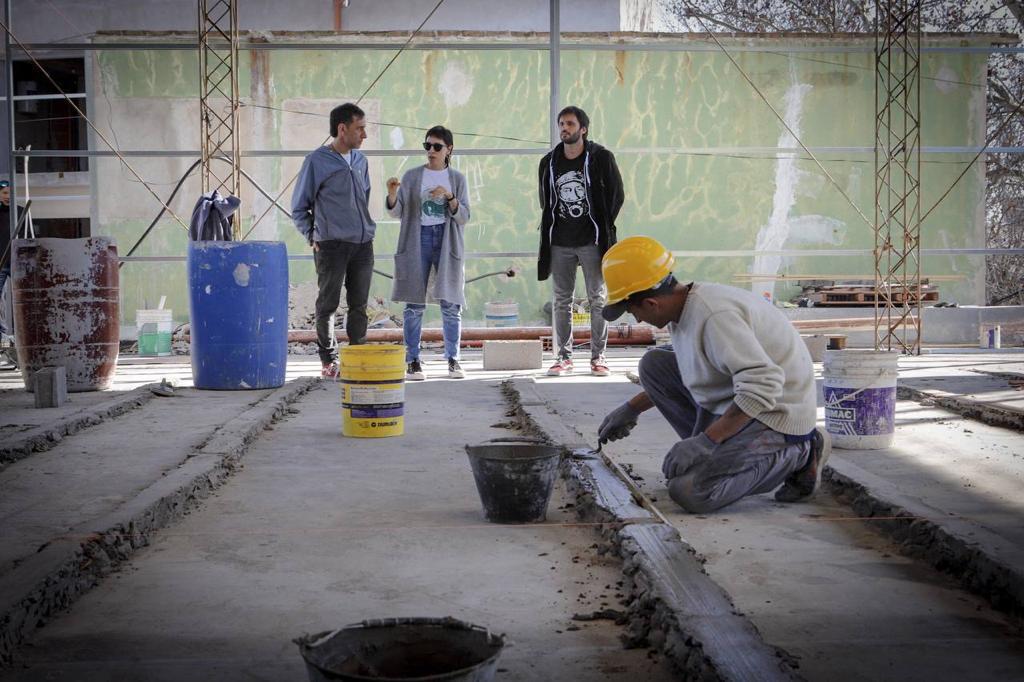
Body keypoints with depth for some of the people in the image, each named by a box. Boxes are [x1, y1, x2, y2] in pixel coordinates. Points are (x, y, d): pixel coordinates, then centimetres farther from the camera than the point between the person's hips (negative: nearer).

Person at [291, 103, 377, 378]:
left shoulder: (360, 160, 13)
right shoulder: (317, 161, -4)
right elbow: (299, 207, 2)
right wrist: (312, 236, -4)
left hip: (363, 244, 5)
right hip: (331, 245, -5)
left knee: (359, 305, 8)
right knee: (328, 305, 1)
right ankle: (329, 360, 10)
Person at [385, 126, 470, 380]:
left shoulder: (456, 178, 7)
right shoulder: (412, 176, 7)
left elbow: (464, 216, 1)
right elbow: (397, 212, 3)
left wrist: (449, 196, -15)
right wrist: (392, 194, -17)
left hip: (447, 241, 0)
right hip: (418, 239, 0)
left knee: (451, 304, 0)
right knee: (415, 304, -2)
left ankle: (453, 359, 9)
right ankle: (412, 360, 3)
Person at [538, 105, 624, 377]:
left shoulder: (600, 158, -3)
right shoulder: (549, 162, 7)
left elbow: (616, 194, 3)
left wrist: (602, 227, 1)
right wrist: (551, 230, 9)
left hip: (592, 241, -3)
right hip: (560, 243, 3)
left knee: (598, 299, 0)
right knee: (561, 301, 5)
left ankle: (598, 357, 7)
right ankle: (563, 357, 12)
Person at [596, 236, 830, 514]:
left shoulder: (714, 316, -28)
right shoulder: (683, 308, 4)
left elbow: (763, 384, -35)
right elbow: (691, 372, 24)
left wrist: (705, 441, -32)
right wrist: (632, 408, 22)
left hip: (776, 417, -10)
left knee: (688, 491, -21)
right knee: (653, 365, 6)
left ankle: (797, 455, -4)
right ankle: (717, 454, 7)